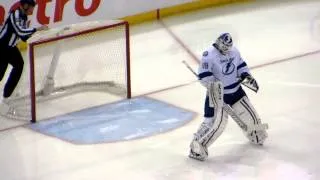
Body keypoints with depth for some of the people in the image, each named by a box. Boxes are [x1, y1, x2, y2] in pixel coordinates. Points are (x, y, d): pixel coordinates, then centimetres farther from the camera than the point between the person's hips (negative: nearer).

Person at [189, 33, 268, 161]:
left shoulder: (234, 51, 0)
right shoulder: (209, 55, -22)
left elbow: (240, 65, 16)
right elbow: (203, 76, -22)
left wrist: (248, 76, 2)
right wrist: (213, 85, -33)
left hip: (235, 90, 7)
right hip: (217, 93, -7)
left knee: (248, 112, 17)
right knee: (214, 121, -15)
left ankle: (255, 135, 46)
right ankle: (197, 147, -7)